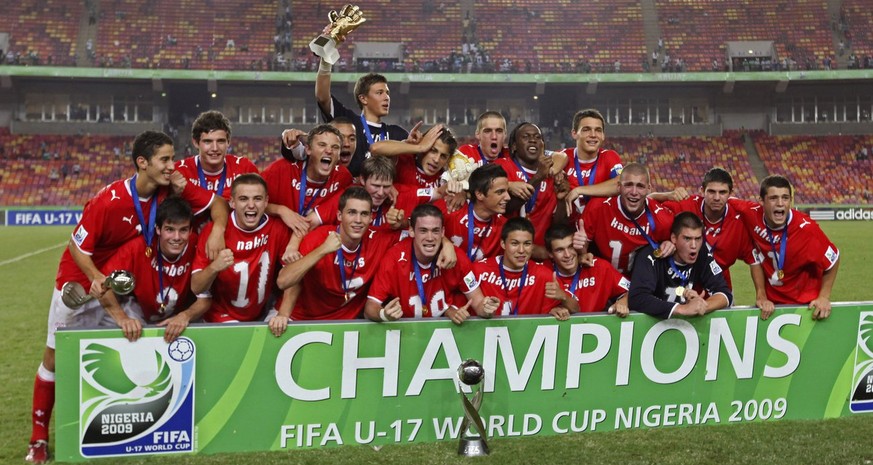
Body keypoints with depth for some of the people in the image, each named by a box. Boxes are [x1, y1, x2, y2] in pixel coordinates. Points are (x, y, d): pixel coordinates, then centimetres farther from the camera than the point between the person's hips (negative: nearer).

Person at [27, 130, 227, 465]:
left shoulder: (172, 189, -17)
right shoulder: (109, 200, -29)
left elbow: (217, 203, -7)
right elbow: (78, 246, -20)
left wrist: (218, 229, -27)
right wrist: (96, 278, -38)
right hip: (80, 283, -4)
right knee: (56, 357, 4)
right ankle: (39, 437, 18)